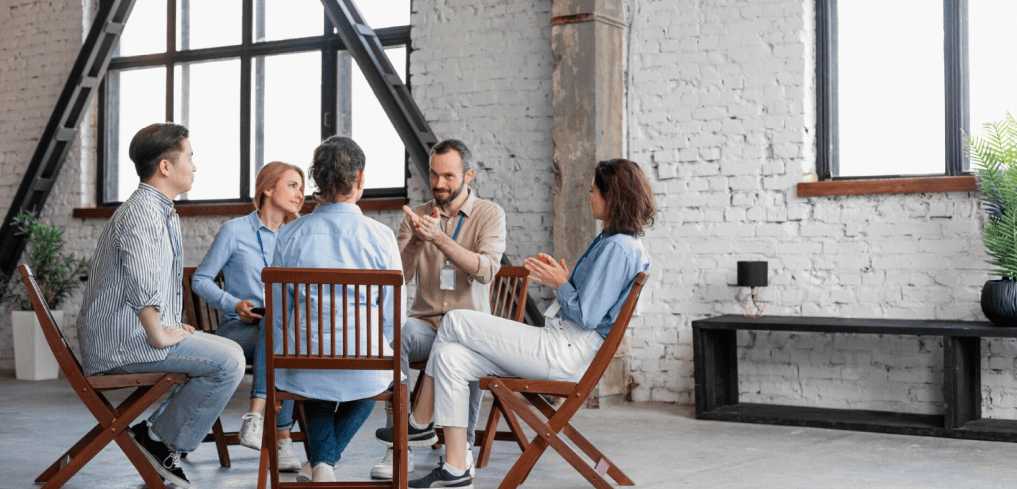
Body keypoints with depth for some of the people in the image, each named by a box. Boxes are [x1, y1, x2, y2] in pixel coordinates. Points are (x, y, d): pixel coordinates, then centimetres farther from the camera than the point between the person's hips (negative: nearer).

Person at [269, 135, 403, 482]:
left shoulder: (289, 235, -6)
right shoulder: (380, 236, -10)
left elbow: (278, 314, 2)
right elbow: (392, 317, -3)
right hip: (364, 371, -1)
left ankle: (322, 461, 13)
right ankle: (330, 457, 23)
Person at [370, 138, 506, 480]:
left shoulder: (490, 215, 3)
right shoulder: (416, 216, 11)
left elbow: (487, 269, -14)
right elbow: (398, 277, 3)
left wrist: (439, 237, -24)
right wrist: (417, 240, -15)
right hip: (425, 322, 2)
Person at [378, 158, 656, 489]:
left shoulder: (617, 248, -15)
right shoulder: (618, 242, 18)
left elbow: (587, 316, -20)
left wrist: (560, 285, -5)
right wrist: (562, 278, 12)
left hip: (565, 353, -11)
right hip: (562, 346, 11)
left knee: (454, 323, -5)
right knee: (450, 357, -1)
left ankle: (419, 422, 11)